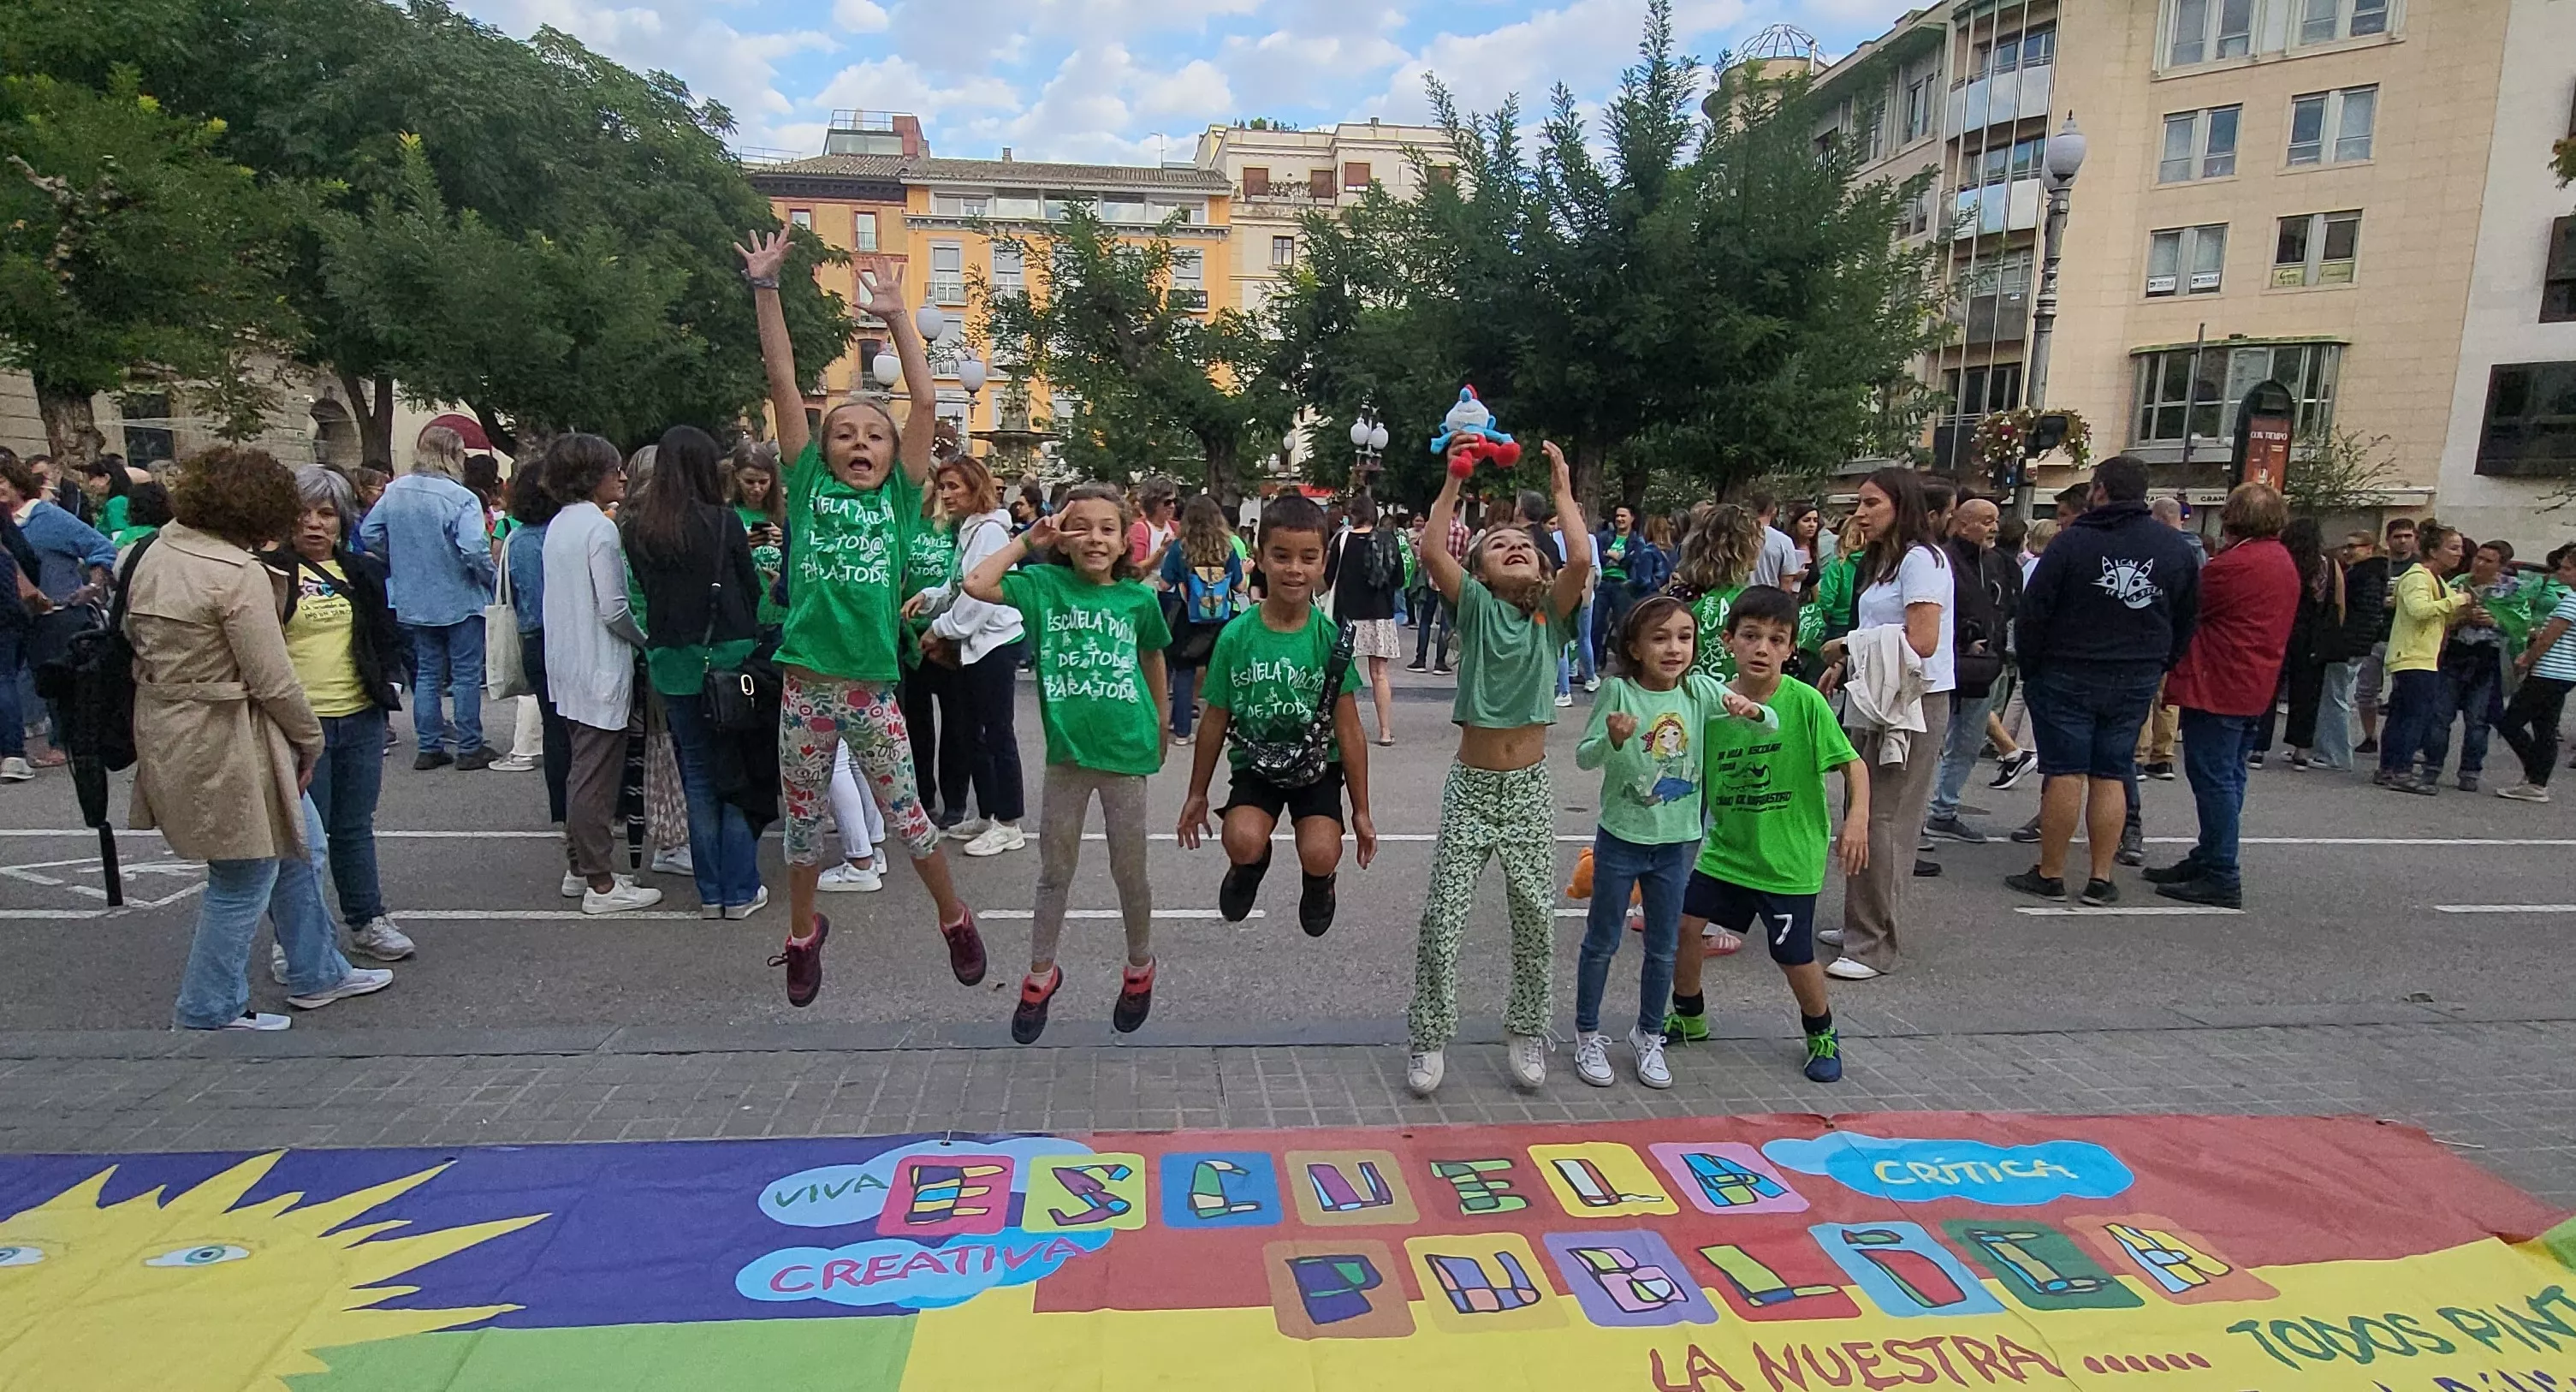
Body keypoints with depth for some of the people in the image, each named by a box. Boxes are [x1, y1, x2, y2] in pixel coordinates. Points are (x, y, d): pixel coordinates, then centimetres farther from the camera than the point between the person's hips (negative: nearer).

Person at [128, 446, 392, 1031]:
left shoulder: (155, 553, 6)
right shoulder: (240, 574, -22)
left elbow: (136, 635, 16)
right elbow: (273, 681, -20)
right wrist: (310, 740, -3)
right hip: (225, 745, -10)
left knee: (299, 848, 21)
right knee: (244, 882, 6)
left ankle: (316, 974, 33)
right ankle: (208, 1014, 22)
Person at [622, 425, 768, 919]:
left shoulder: (636, 528, 0)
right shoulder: (722, 522, -10)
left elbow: (643, 589, 7)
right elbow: (752, 589, -2)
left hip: (672, 663, 4)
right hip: (726, 658, -4)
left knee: (698, 777, 13)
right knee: (739, 774, 7)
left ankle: (711, 892, 19)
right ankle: (740, 891, 11)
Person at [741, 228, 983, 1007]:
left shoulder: (900, 498, 2)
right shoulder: (808, 487, 3)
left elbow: (926, 401, -4)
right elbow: (783, 385, -1)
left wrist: (896, 314, -6)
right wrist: (765, 288, -3)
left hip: (872, 689, -1)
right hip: (805, 686, 1)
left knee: (905, 818, 9)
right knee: (803, 820, 15)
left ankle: (955, 920, 30)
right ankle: (803, 934, 36)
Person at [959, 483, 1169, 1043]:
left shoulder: (1139, 597, -3)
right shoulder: (1045, 586, -4)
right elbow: (976, 585, -18)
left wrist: (1160, 730, 18)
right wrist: (1027, 540, -10)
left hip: (1125, 751, 0)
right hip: (1066, 750, 1)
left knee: (1129, 871, 12)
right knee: (1055, 870, 14)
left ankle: (1140, 966, 36)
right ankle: (1041, 975, 33)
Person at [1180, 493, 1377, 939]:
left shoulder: (1331, 637, -11)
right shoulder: (1236, 636, -10)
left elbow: (1349, 729, -6)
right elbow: (1216, 721, 1)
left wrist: (1361, 812, -2)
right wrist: (1197, 794, 9)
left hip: (1318, 763, 0)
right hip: (1254, 762, 0)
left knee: (1321, 855, -23)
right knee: (1242, 841, -26)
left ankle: (1318, 879, 17)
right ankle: (1252, 862, 14)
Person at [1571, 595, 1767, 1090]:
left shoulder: (1699, 691, -5)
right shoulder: (1619, 691, -15)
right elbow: (1583, 757, -15)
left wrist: (1751, 711, -26)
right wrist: (1613, 740, -35)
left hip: (1676, 841, 3)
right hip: (1620, 839, -3)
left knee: (1663, 947, 15)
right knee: (1602, 942, 11)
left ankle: (1648, 1035, 35)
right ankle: (1588, 1035, 28)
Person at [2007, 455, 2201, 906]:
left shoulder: (2073, 541, -10)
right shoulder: (2180, 548, 6)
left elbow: (2032, 612, -11)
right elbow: (2188, 621, 10)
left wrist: (2030, 667, 1)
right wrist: (2158, 668, 16)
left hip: (2067, 677, -4)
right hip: (2137, 683, 4)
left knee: (2064, 774, -1)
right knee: (2111, 776, 9)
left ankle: (2050, 874, 5)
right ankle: (2101, 878, 11)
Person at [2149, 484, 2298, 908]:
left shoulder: (2233, 564, -16)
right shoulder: (2285, 564, 14)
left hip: (2217, 689, -10)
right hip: (2254, 691, 10)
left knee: (2214, 780, -6)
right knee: (2227, 778, 14)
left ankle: (2221, 879, -4)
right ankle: (2207, 859, 24)